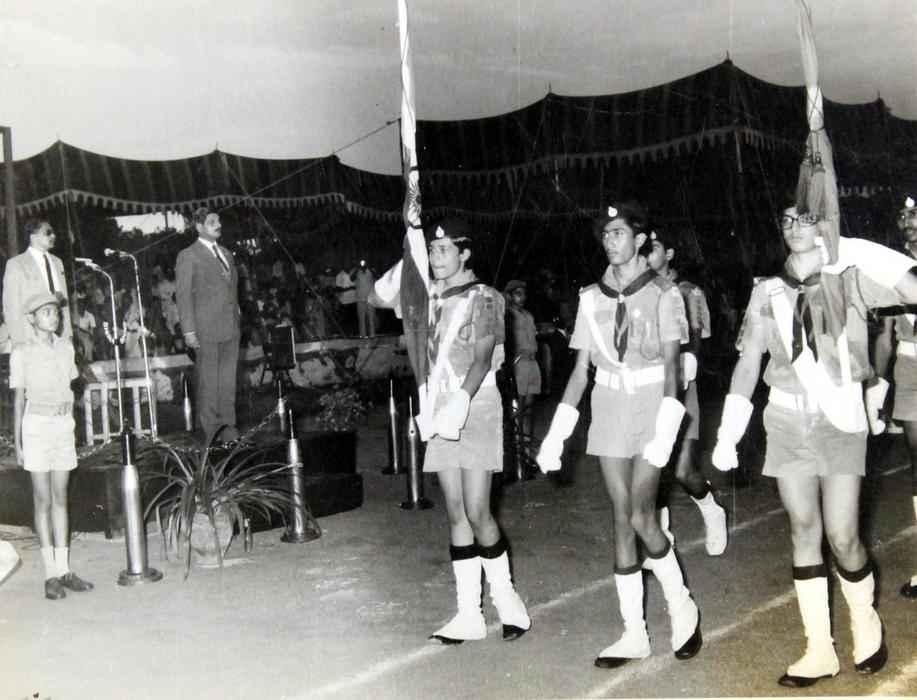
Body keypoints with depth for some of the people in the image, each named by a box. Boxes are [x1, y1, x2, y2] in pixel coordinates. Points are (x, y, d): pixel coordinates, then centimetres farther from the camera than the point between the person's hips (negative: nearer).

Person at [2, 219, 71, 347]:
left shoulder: (57, 262, 17)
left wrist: (68, 335, 9)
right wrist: (18, 340, -9)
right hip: (30, 337, -4)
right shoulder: (16, 264, 0)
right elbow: (10, 305, -3)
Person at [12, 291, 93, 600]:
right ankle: (51, 574, 4)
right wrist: (17, 443, -5)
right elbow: (19, 399, -4)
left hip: (64, 426, 4)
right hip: (36, 426, -4)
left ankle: (64, 570, 11)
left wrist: (72, 428, 12)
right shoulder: (22, 353, -6)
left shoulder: (66, 347, 7)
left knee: (60, 498, 7)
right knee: (43, 500, -1)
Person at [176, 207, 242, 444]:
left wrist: (237, 322, 15)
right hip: (206, 329, -6)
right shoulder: (188, 256, -2)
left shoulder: (226, 254, 18)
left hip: (231, 328, 6)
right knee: (208, 380, -1)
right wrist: (189, 331, -12)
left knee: (228, 378, 7)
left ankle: (227, 425, 14)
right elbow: (183, 295, -6)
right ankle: (209, 428, 7)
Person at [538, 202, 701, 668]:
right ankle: (634, 633, 9)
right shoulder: (592, 297, 8)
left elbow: (671, 364, -9)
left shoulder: (662, 293, -2)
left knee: (640, 515, -10)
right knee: (622, 518, 3)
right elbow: (581, 368, 7)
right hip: (609, 406, 4)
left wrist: (665, 428, -23)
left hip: (651, 405, -4)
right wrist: (557, 432, 0)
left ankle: (681, 606, 14)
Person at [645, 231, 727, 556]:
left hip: (678, 388, -3)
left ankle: (711, 511, 20)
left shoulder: (687, 293, 0)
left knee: (683, 470, -10)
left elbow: (692, 346, -7)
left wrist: (680, 386, -20)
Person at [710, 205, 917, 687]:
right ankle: (819, 650, 14)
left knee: (842, 537, -6)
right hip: (787, 421, 3)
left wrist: (853, 250, -17)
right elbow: (748, 363, 4)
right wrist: (728, 433, -3)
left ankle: (866, 622, 24)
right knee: (803, 531, 4)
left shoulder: (848, 279, -2)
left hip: (839, 418, -3)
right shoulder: (767, 291, 5)